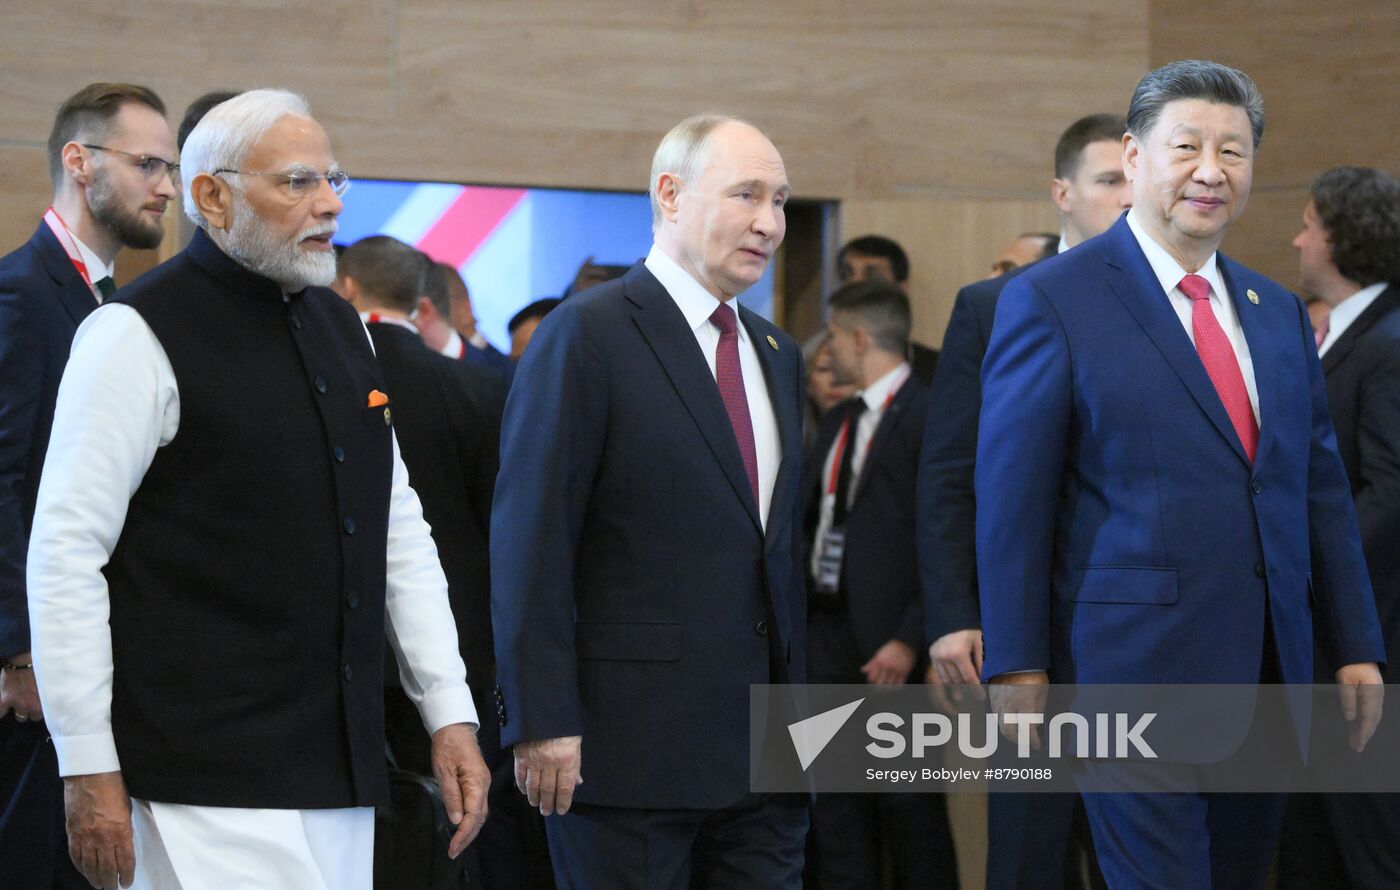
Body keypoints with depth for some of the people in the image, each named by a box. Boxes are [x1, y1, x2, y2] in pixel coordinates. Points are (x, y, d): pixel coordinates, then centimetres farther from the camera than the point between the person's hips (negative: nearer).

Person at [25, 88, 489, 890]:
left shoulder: (341, 326, 17)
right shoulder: (138, 336, -6)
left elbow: (401, 532, 20)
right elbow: (65, 555, -9)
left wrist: (451, 711, 12)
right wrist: (89, 770, -12)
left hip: (343, 768, 7)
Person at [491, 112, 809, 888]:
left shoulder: (775, 354, 17)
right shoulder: (588, 334, -6)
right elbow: (530, 542, -11)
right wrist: (542, 722, -16)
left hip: (763, 754, 7)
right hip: (630, 749, -7)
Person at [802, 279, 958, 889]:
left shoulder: (925, 417, -11)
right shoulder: (839, 422, 16)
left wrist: (910, 641, -19)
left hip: (888, 643, -8)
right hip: (825, 628, 8)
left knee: (908, 805, 0)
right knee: (834, 807, 7)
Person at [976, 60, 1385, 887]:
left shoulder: (1278, 312, 15)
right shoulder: (1051, 300, -4)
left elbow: (1322, 487, 15)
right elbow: (1013, 497, -6)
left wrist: (1358, 648, 10)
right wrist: (1016, 664, -9)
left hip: (1267, 671, 6)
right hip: (1137, 664, -6)